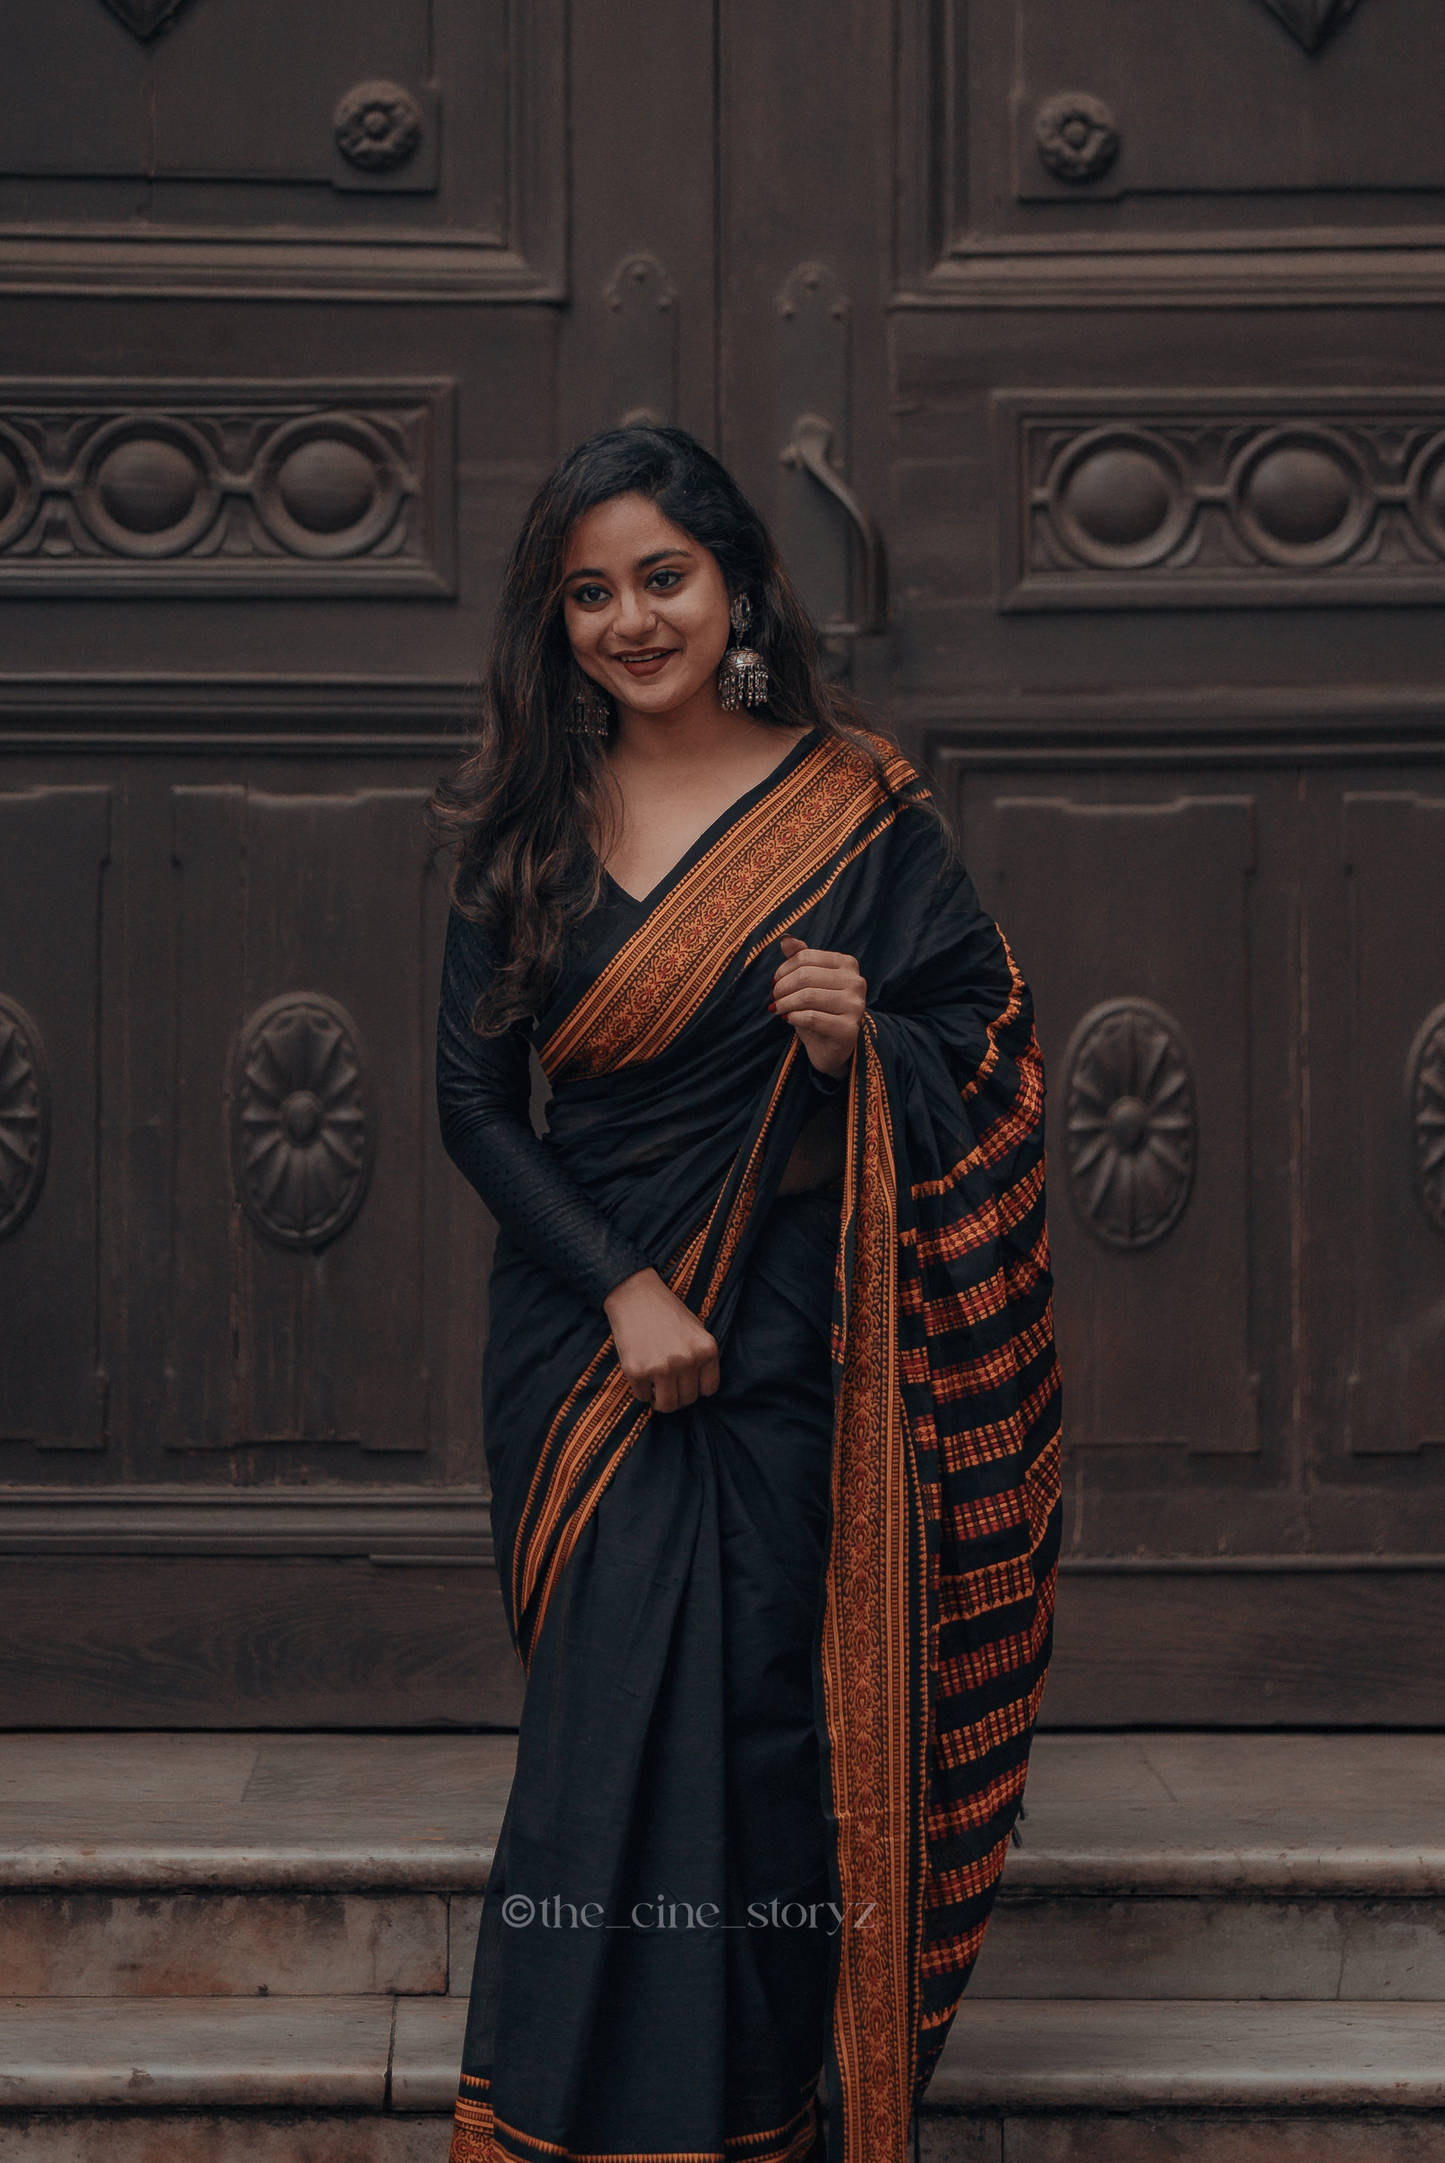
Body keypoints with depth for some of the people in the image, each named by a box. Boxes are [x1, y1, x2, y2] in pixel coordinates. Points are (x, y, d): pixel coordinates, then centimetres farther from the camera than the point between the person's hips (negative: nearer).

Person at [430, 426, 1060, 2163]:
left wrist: (865, 1041, -17)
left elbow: (987, 1041, 5)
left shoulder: (859, 809, 0)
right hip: (582, 1345, 2)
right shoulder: (521, 824, 5)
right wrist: (623, 1293, -9)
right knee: (616, 1726, 1)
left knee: (771, 1725, -1)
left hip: (792, 1353, -1)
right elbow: (474, 1104, 2)